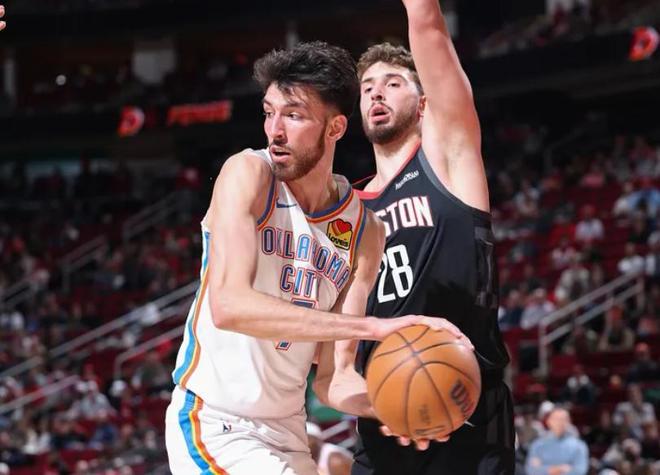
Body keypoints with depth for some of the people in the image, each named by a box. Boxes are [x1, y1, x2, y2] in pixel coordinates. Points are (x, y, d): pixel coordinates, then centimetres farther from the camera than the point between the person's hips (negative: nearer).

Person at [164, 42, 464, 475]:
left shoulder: (365, 231, 1)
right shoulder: (248, 174, -12)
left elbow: (331, 377, 2)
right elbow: (228, 306, -28)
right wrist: (370, 326, -34)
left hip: (288, 435, 6)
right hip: (216, 424, -6)